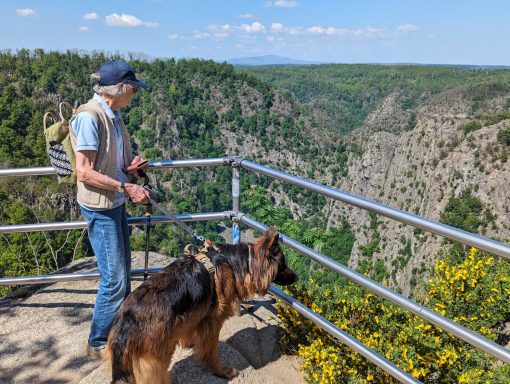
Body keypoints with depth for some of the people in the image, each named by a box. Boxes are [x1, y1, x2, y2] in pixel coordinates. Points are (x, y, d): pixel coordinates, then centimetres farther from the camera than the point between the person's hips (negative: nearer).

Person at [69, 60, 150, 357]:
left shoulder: (113, 115, 6)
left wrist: (130, 166, -1)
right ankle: (98, 343, 20)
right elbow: (85, 173, -21)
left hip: (116, 202, 9)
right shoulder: (89, 116, -19)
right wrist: (126, 187, -21)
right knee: (114, 279, -1)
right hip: (99, 206, -9)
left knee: (124, 270, 19)